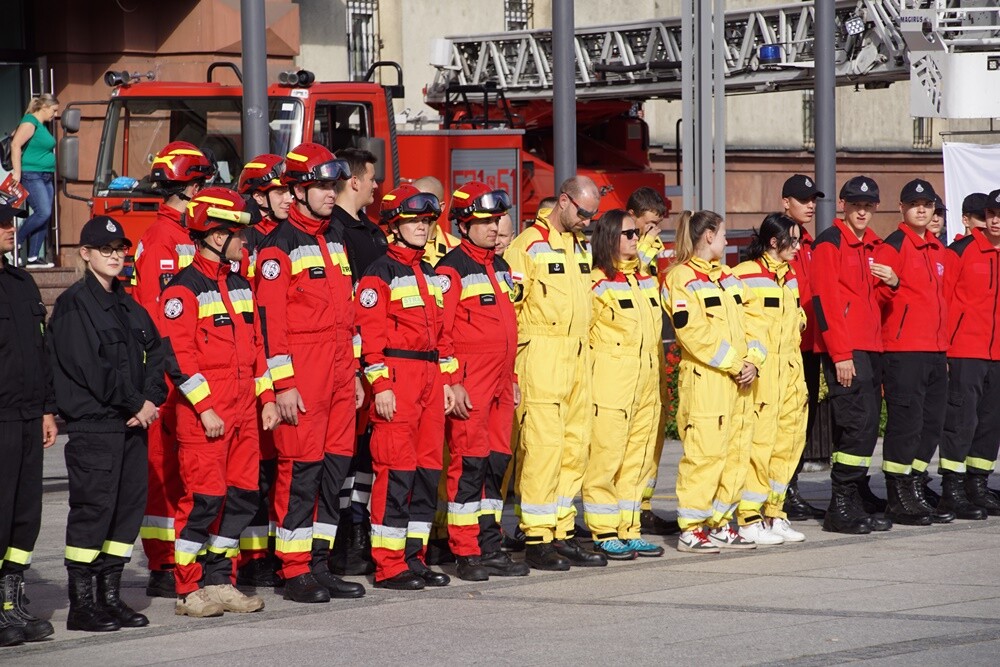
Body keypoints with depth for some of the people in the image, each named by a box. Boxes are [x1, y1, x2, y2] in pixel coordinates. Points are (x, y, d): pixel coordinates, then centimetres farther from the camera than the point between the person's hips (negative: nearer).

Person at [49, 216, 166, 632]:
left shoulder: (128, 306, 18)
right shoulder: (74, 305, -6)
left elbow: (154, 353, 14)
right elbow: (89, 367, -14)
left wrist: (150, 399, -4)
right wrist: (134, 405, -11)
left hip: (132, 424, 8)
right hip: (93, 425, -8)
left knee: (130, 506, 7)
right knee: (92, 508, -8)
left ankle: (110, 595, 14)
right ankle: (81, 605, -4)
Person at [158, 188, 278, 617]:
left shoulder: (239, 285, 16)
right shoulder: (184, 289, -9)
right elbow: (176, 355, -14)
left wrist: (266, 397, 15)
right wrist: (205, 407, -18)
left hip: (243, 412, 8)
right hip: (204, 415, -8)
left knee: (243, 495, 8)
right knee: (204, 497, -7)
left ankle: (219, 581, 17)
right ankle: (189, 590, 0)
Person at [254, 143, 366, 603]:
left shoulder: (335, 239, 17)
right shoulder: (280, 246, -7)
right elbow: (270, 318, -12)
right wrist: (283, 384, -16)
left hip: (339, 372, 8)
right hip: (302, 376, -8)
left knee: (335, 466, 8)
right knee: (300, 468, -6)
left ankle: (319, 564, 14)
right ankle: (295, 573, -2)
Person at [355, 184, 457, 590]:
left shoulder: (430, 274, 19)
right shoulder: (380, 274, -5)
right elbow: (370, 333, -11)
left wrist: (445, 381, 16)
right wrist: (381, 385, -17)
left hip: (430, 377, 8)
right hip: (397, 378, -8)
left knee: (428, 470, 8)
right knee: (396, 471, -9)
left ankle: (414, 557, 14)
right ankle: (389, 565, -6)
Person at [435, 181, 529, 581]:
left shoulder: (500, 268, 17)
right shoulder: (451, 269, -8)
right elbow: (440, 331, -12)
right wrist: (452, 382, -17)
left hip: (500, 384, 8)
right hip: (469, 387, -8)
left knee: (497, 463, 9)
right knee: (469, 464, -6)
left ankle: (490, 549, 15)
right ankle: (466, 554, -3)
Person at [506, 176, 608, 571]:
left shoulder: (583, 246, 17)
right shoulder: (529, 245, -8)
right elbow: (508, 306, -11)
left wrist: (586, 352, 19)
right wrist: (513, 362, -14)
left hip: (579, 357, 8)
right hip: (542, 357, -8)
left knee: (575, 446, 8)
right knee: (543, 445, -9)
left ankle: (563, 533, 15)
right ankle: (536, 539, -6)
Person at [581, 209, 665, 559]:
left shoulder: (646, 278, 15)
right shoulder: (597, 283, -7)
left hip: (647, 381, 7)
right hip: (611, 382, -7)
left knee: (639, 458, 9)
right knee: (605, 456, -5)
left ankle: (630, 531, 15)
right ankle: (604, 534, -1)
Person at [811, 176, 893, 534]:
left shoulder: (872, 246, 19)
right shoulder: (830, 243, -7)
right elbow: (825, 299, -14)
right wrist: (840, 354, -18)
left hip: (870, 348, 9)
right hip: (844, 350, -9)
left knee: (867, 425, 8)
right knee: (858, 423, -14)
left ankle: (855, 501, 13)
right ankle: (842, 507, -11)